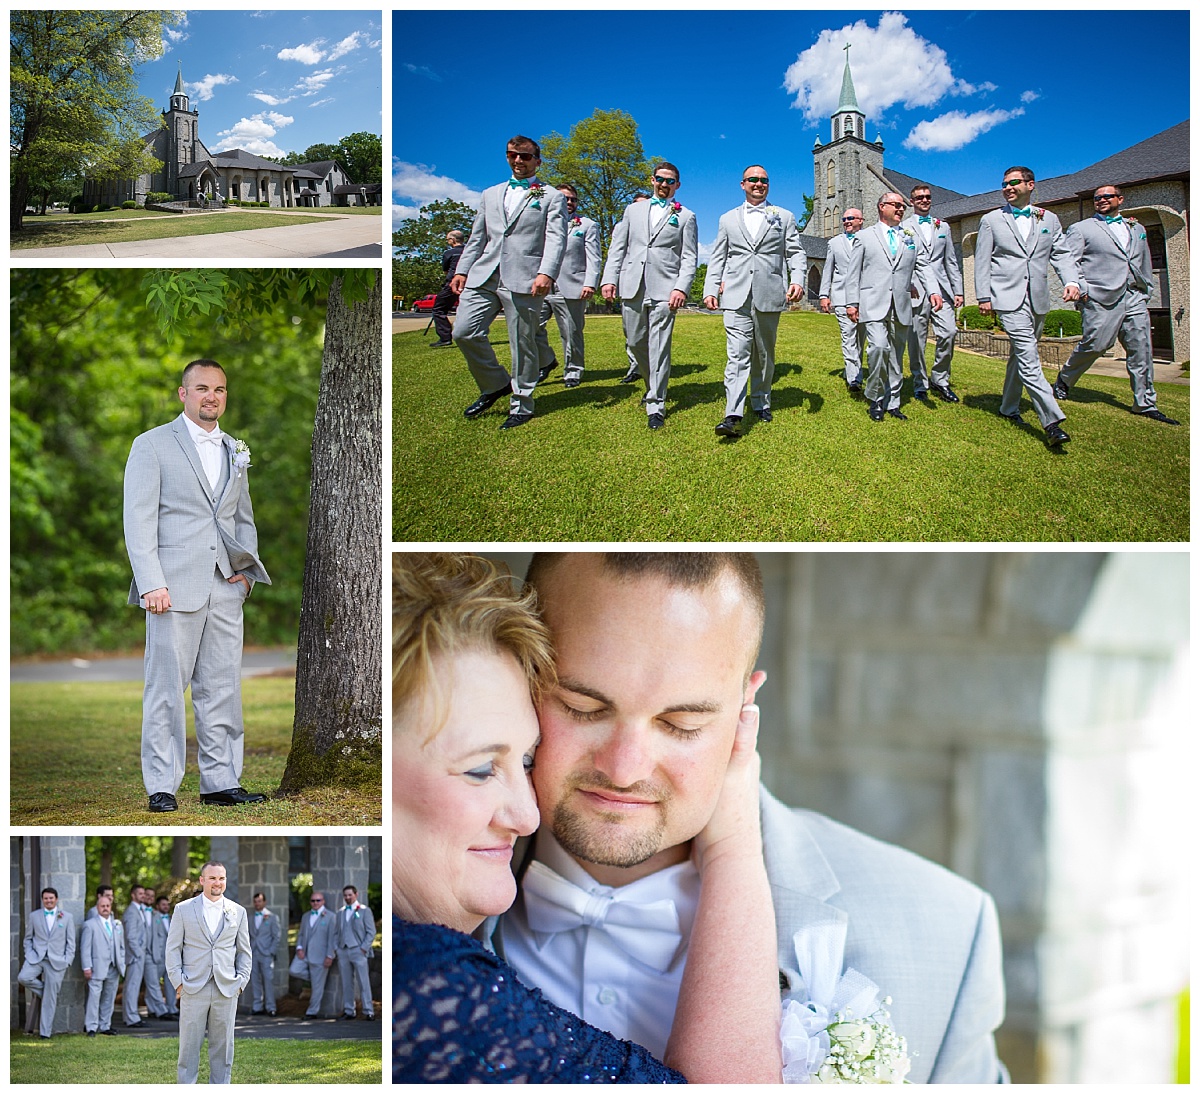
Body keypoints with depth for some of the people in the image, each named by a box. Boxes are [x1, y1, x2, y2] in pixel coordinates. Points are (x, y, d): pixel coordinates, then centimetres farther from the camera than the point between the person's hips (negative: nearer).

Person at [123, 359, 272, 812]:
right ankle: (161, 787, 1)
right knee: (166, 687, -4)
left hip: (225, 588, 5)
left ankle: (221, 782, 12)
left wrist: (247, 566, 7)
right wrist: (151, 583, -15)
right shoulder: (152, 445, 1)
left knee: (222, 688, 5)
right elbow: (138, 520, -5)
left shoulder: (235, 451, 19)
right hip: (174, 586, -5)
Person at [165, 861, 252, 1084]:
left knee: (223, 1045, 5)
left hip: (227, 989, 2)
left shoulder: (238, 912, 9)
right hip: (193, 988, -2)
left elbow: (244, 951, 13)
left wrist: (241, 981, 3)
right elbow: (173, 948, 4)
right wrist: (178, 981, -4)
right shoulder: (183, 909, 4)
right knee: (189, 1045, 0)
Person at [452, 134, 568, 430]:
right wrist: (462, 270, 11)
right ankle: (494, 385, 14)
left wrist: (546, 273, -20)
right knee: (464, 333, -6)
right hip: (483, 277, 5)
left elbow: (556, 239, -4)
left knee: (522, 344, -2)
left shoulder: (551, 198, 8)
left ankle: (521, 405, 11)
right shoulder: (490, 195, 24)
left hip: (523, 280, -5)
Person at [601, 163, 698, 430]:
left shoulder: (686, 217, 11)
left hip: (664, 290, -3)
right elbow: (618, 248, 13)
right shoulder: (633, 210, 19)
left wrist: (681, 288, -11)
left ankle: (656, 405, -6)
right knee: (636, 343, 7)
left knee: (659, 348, -8)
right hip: (632, 287, 3)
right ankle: (652, 385, 30)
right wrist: (609, 278, 0)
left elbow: (689, 258, 3)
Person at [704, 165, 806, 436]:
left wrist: (797, 280, -10)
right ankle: (733, 415, -21)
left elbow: (795, 253, 8)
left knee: (764, 355, 10)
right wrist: (710, 289, 4)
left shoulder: (784, 217, 14)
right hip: (736, 297, -1)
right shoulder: (728, 219, 17)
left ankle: (761, 403, 24)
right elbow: (718, 258, 16)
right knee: (737, 355, -12)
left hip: (769, 297, 1)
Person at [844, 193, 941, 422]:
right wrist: (851, 302, -1)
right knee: (879, 347, -21)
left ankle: (892, 403, 16)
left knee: (895, 355, 7)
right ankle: (875, 400, -8)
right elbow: (853, 273, 7)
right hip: (874, 306, -4)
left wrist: (933, 291, -3)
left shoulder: (910, 238, 19)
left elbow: (922, 266, 13)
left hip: (901, 306, 4)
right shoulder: (865, 237, 9)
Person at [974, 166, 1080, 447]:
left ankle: (1009, 408, 29)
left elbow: (1061, 254, 9)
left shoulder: (1048, 220, 13)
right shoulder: (991, 220, 7)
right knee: (1028, 357, -14)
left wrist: (1071, 280, -9)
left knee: (1020, 356, 13)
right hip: (1009, 298, -4)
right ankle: (1052, 421, -23)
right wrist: (983, 297, -3)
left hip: (1038, 299, 4)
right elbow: (982, 261, 5)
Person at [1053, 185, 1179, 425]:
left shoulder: (1136, 229, 21)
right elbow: (1069, 261, -1)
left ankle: (1145, 404, 5)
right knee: (1095, 345, -8)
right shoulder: (1081, 229, 7)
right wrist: (1081, 288, -12)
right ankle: (1063, 381, 17)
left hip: (1134, 299, 5)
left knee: (1141, 351, 0)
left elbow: (1145, 263, 25)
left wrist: (1146, 291, 17)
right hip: (1102, 298, -4)